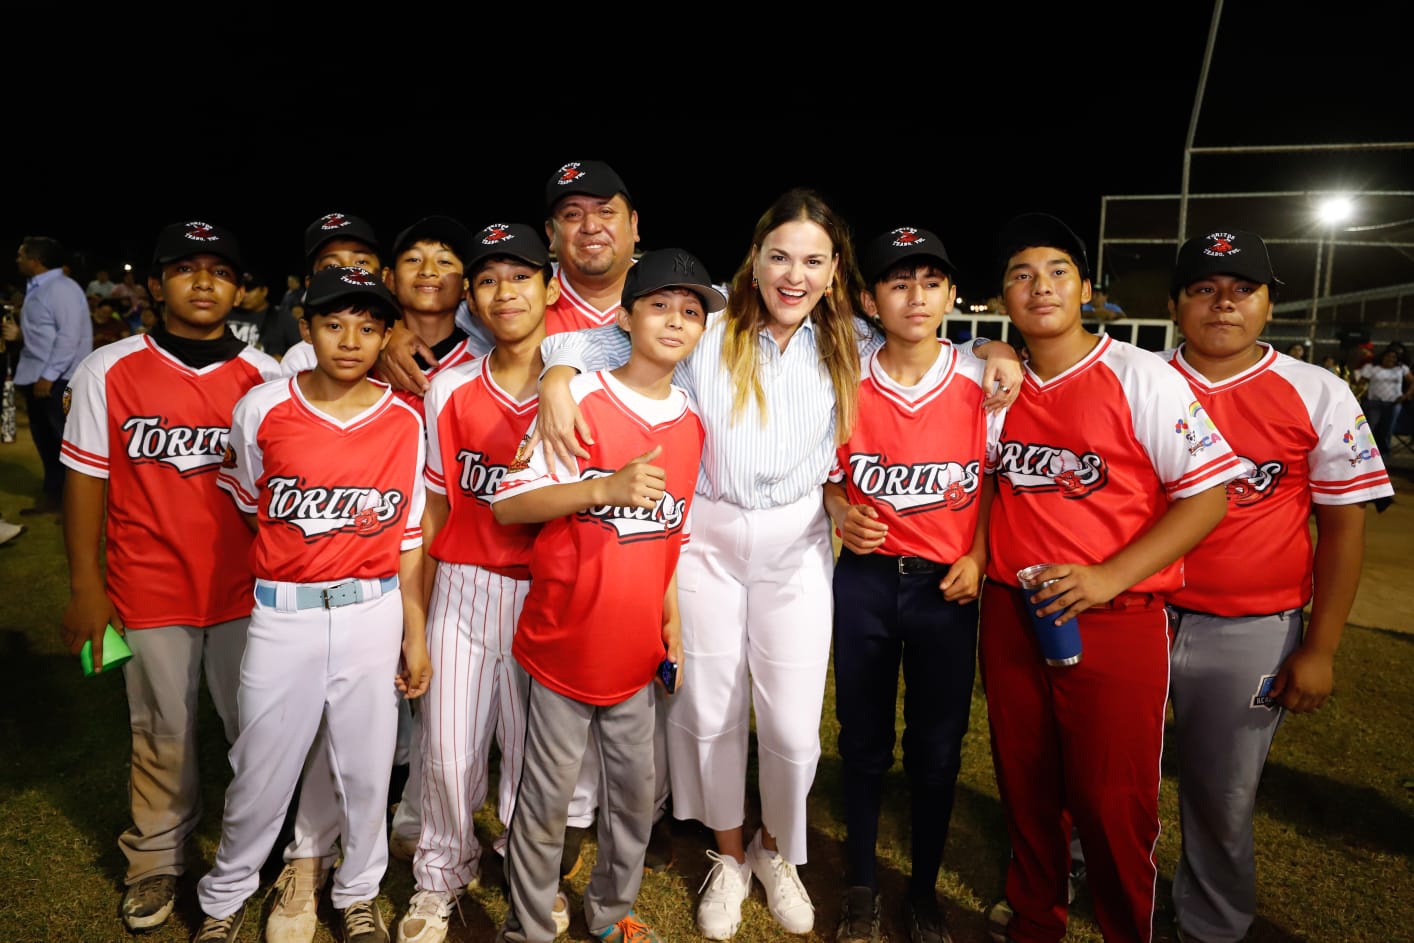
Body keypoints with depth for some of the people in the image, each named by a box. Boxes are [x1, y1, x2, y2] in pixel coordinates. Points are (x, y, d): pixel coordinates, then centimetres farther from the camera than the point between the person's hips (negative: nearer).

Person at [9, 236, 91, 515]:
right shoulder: (37, 289, 16)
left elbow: (69, 336, -21)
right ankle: (52, 496, 26)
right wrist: (19, 334, 5)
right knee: (45, 440, 15)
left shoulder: (61, 288, -13)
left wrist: (49, 375, -22)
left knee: (68, 441, -3)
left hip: (58, 379, -10)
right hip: (37, 377, 10)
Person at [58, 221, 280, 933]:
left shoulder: (266, 376, -1)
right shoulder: (107, 370, -3)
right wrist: (86, 591, -1)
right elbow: (86, 480, 1)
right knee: (163, 733, 13)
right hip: (148, 591, 0)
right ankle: (156, 860, 33)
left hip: (246, 588, 1)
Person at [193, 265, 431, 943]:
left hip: (373, 614, 1)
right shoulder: (262, 409, -4)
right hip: (283, 615, 0)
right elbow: (243, 506, 12)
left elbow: (408, 538, 3)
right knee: (260, 770, 11)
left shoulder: (405, 423, -2)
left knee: (366, 767, 12)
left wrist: (415, 634, 5)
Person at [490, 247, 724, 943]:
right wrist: (607, 487, -27)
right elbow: (507, 504, -15)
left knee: (636, 794, 17)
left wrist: (672, 626, 10)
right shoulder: (577, 399, -11)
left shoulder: (692, 425, 6)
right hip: (564, 641, -5)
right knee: (548, 799, 8)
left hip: (635, 649, 5)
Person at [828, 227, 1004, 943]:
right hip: (864, 580, 1)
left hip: (947, 585, 0)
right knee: (863, 741, 12)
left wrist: (976, 559, -6)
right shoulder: (846, 385, -3)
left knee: (937, 748, 10)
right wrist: (841, 513, -13)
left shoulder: (982, 382, -3)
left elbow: (994, 479, 5)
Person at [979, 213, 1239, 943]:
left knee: (1112, 805, 4)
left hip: (1117, 622, -4)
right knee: (1024, 791, 15)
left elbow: (1208, 493, -10)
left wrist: (1109, 576, -18)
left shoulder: (1140, 376, -7)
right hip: (1010, 616, 4)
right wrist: (978, 554, 4)